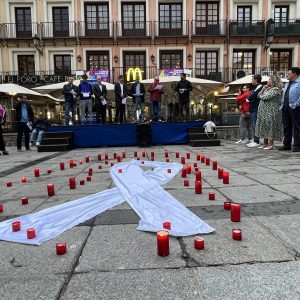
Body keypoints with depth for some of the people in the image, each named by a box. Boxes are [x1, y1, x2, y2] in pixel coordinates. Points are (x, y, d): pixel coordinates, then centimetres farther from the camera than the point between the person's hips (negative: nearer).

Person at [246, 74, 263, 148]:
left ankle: (256, 142, -8)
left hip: (256, 109, -10)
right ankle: (254, 140, 18)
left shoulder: (259, 87, -9)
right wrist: (249, 99, 0)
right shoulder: (255, 87, 21)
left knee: (255, 126, -10)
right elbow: (250, 97, 20)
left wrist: (248, 99, -1)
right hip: (252, 109, 10)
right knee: (253, 126, 12)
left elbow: (252, 97, -18)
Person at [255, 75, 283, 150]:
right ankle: (266, 144, 17)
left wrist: (261, 96, 4)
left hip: (271, 112, -9)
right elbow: (259, 95, 15)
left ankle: (270, 144, -4)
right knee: (265, 127, 10)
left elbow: (265, 97, -18)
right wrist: (263, 88, 5)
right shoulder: (268, 89, 18)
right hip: (264, 112, 9)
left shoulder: (275, 90, -10)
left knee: (270, 127, -7)